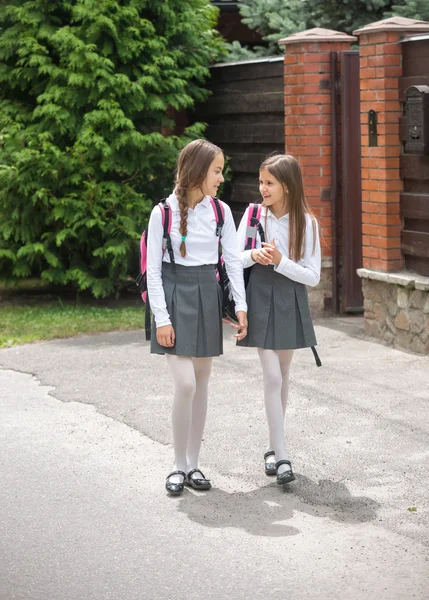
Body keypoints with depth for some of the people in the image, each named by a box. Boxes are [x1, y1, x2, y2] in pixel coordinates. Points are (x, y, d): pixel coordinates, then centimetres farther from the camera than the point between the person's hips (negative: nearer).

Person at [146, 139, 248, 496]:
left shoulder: (220, 211, 2)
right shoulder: (163, 213, -8)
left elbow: (233, 260, 6)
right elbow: (153, 269, -6)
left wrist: (241, 305, -2)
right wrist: (161, 318, -11)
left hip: (207, 296, 4)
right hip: (175, 296, -4)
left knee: (201, 384, 7)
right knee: (185, 384, -13)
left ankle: (193, 464, 17)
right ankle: (179, 466, 2)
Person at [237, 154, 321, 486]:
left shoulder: (306, 222, -5)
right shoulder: (253, 214, -2)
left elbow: (313, 276, -6)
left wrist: (280, 261, -20)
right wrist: (253, 256, -21)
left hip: (291, 301, 1)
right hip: (260, 299, -1)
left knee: (283, 375, 11)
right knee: (272, 375, -9)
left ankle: (274, 447, 25)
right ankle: (281, 455, -8)